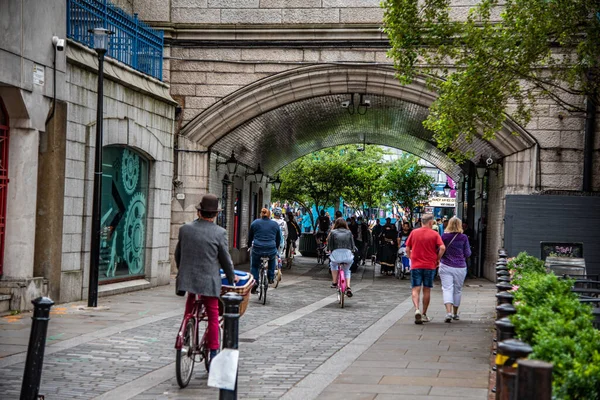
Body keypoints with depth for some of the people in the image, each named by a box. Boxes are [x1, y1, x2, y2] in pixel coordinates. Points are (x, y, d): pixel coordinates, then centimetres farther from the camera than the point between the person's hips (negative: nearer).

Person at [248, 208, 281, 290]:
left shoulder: (255, 223, 7)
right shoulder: (275, 224, 10)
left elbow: (250, 237, 17)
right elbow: (278, 239, 19)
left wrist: (249, 246, 34)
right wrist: (276, 247, 37)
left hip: (257, 250, -1)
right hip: (271, 251, 1)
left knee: (254, 266, 21)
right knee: (272, 259, 34)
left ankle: (254, 281, 2)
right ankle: (270, 278, 33)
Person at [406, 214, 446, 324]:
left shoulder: (414, 233, 3)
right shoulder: (434, 234, -2)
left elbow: (407, 249, 4)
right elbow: (442, 248, -13)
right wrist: (437, 259, 0)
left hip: (415, 265, 0)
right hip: (429, 266, 0)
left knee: (416, 289, -1)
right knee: (427, 290, 11)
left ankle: (417, 310, -25)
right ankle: (424, 314, 17)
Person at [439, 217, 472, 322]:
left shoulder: (444, 236, -3)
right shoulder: (464, 237, -3)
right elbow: (467, 254, 1)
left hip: (445, 266, -1)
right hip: (460, 267, 1)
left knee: (447, 289, -4)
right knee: (457, 290, 13)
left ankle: (448, 312, -22)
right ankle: (455, 314, 24)